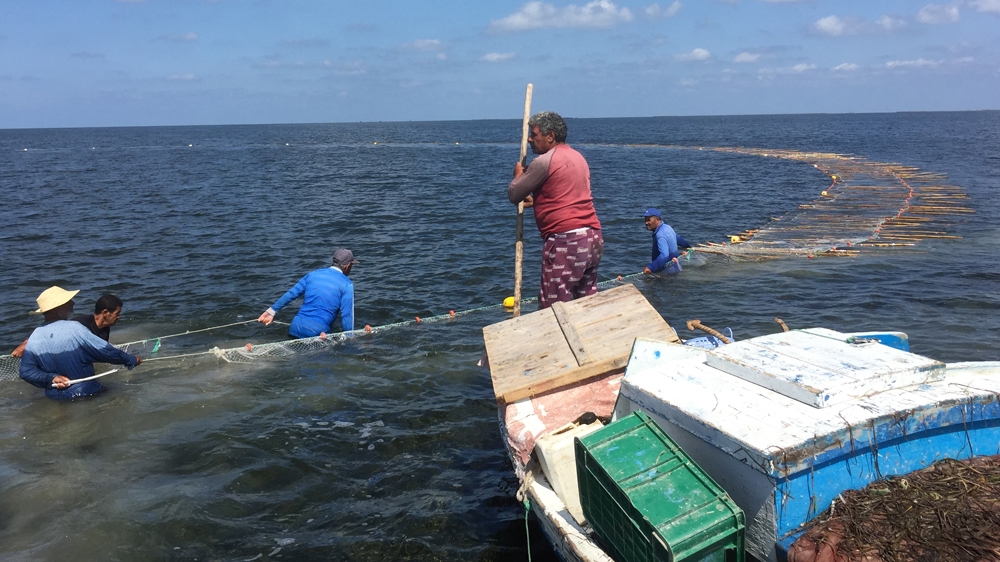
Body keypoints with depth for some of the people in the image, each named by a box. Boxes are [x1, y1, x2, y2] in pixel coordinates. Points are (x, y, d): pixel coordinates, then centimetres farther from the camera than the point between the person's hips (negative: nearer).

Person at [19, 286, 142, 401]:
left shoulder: (34, 337, -5)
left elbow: (26, 372, -6)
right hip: (84, 395, -6)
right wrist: (131, 359, -4)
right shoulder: (74, 329, -21)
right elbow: (106, 351, -16)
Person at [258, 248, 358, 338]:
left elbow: (291, 294, 15)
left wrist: (271, 311, 22)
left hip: (296, 327, 5)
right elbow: (347, 316, -8)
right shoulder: (346, 284, -4)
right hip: (317, 331, -5)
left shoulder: (312, 274, 12)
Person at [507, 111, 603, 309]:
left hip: (566, 241, -9)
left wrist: (518, 174, 16)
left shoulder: (544, 161, -9)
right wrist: (536, 200, 33)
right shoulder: (577, 157, 18)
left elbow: (514, 195, -3)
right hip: (593, 237, 9)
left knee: (553, 306, -5)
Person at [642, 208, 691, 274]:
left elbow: (664, 255, -38)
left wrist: (650, 267, -51)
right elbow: (679, 239, 28)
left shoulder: (661, 235, -24)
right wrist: (688, 246, 49)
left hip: (668, 271, -10)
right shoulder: (666, 227, 9)